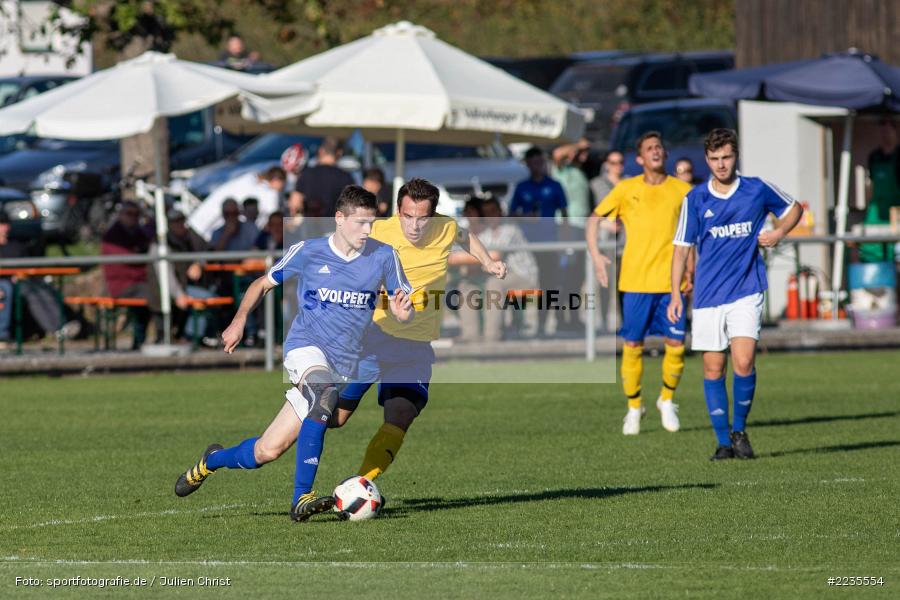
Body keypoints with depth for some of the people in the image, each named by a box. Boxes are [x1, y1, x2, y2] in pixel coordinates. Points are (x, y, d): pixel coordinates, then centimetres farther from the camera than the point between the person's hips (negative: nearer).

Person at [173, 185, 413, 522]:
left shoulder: (383, 256, 1)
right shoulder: (307, 253, -1)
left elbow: (404, 309, 8)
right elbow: (263, 284, 13)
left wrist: (401, 311, -16)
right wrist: (240, 320, -1)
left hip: (344, 365, 3)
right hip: (306, 346, -3)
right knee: (324, 396, -36)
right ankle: (302, 498, -30)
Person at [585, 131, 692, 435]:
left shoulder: (682, 190, 4)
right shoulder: (626, 189, 3)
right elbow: (594, 219, 12)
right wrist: (595, 255, 0)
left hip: (671, 282, 0)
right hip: (635, 281, 0)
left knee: (676, 344, -4)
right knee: (633, 345, 0)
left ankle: (667, 400, 20)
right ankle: (634, 408, 15)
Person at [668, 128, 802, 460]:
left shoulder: (757, 190, 0)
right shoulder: (695, 199, 1)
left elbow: (793, 208, 19)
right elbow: (682, 247, 5)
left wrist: (778, 233, 0)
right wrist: (675, 294, -1)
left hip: (746, 292, -1)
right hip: (708, 296, 1)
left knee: (744, 363, -14)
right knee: (713, 369, 2)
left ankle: (740, 430, 7)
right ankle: (724, 442, 11)